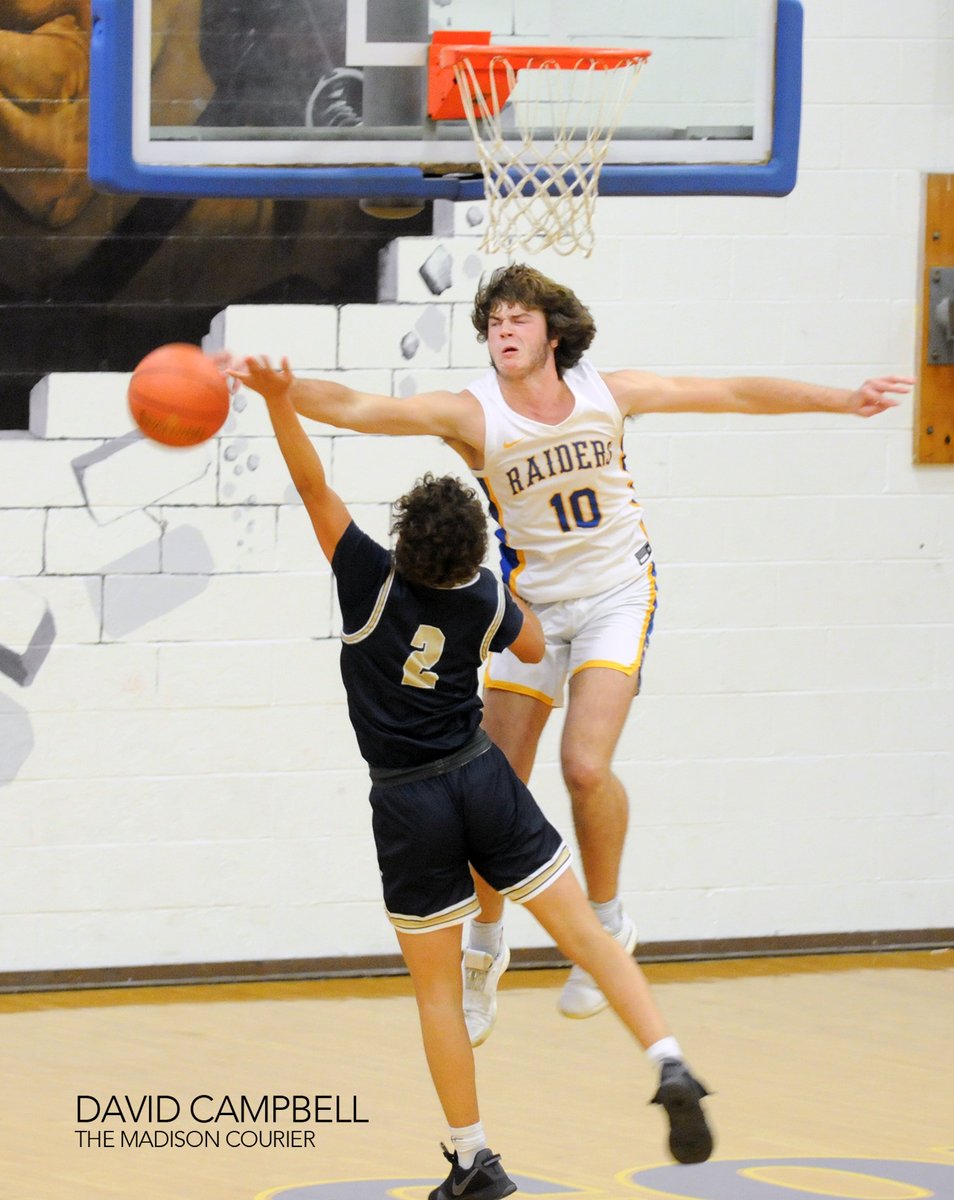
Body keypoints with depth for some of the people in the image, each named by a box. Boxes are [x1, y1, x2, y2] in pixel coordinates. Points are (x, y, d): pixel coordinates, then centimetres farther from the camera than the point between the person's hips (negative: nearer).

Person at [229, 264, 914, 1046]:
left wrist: (846, 400, 5)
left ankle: (608, 924, 3)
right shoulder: (473, 414, -14)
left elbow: (734, 394, 2)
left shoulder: (605, 395, -9)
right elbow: (355, 408, -24)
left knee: (586, 767, -21)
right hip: (532, 605, 1)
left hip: (616, 598, -1)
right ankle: (486, 951, 23)